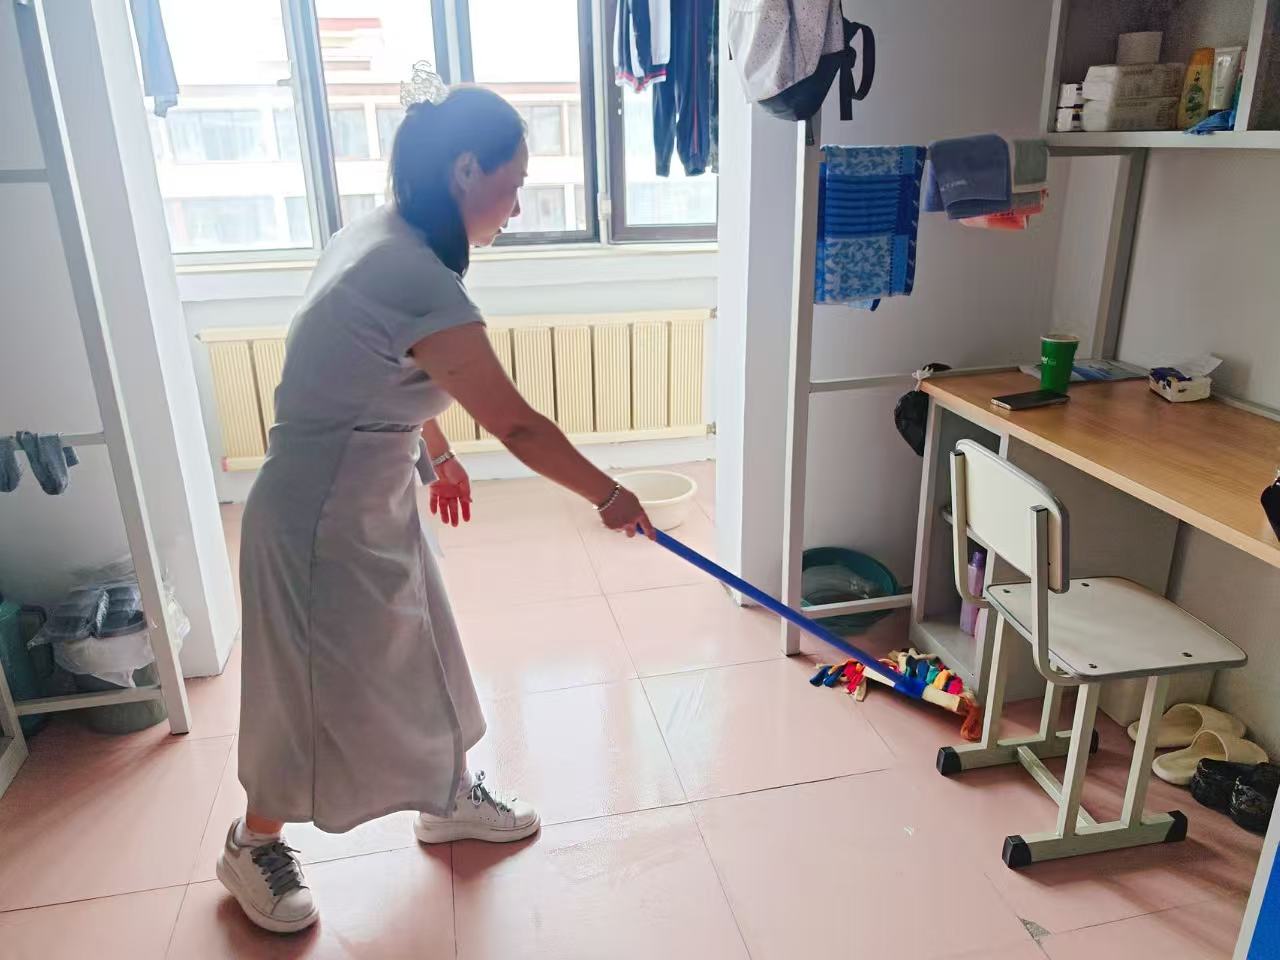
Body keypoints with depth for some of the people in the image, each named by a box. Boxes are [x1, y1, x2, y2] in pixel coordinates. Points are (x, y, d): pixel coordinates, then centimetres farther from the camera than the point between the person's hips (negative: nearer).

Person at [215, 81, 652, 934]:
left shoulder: (380, 235, 2)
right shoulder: (420, 283, -29)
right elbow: (517, 424, -22)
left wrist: (438, 455, 25)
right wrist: (609, 495, -9)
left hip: (372, 502, 9)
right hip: (324, 517, -9)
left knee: (419, 655, 21)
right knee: (317, 689, 11)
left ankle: (451, 797, 43)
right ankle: (254, 844, 38)